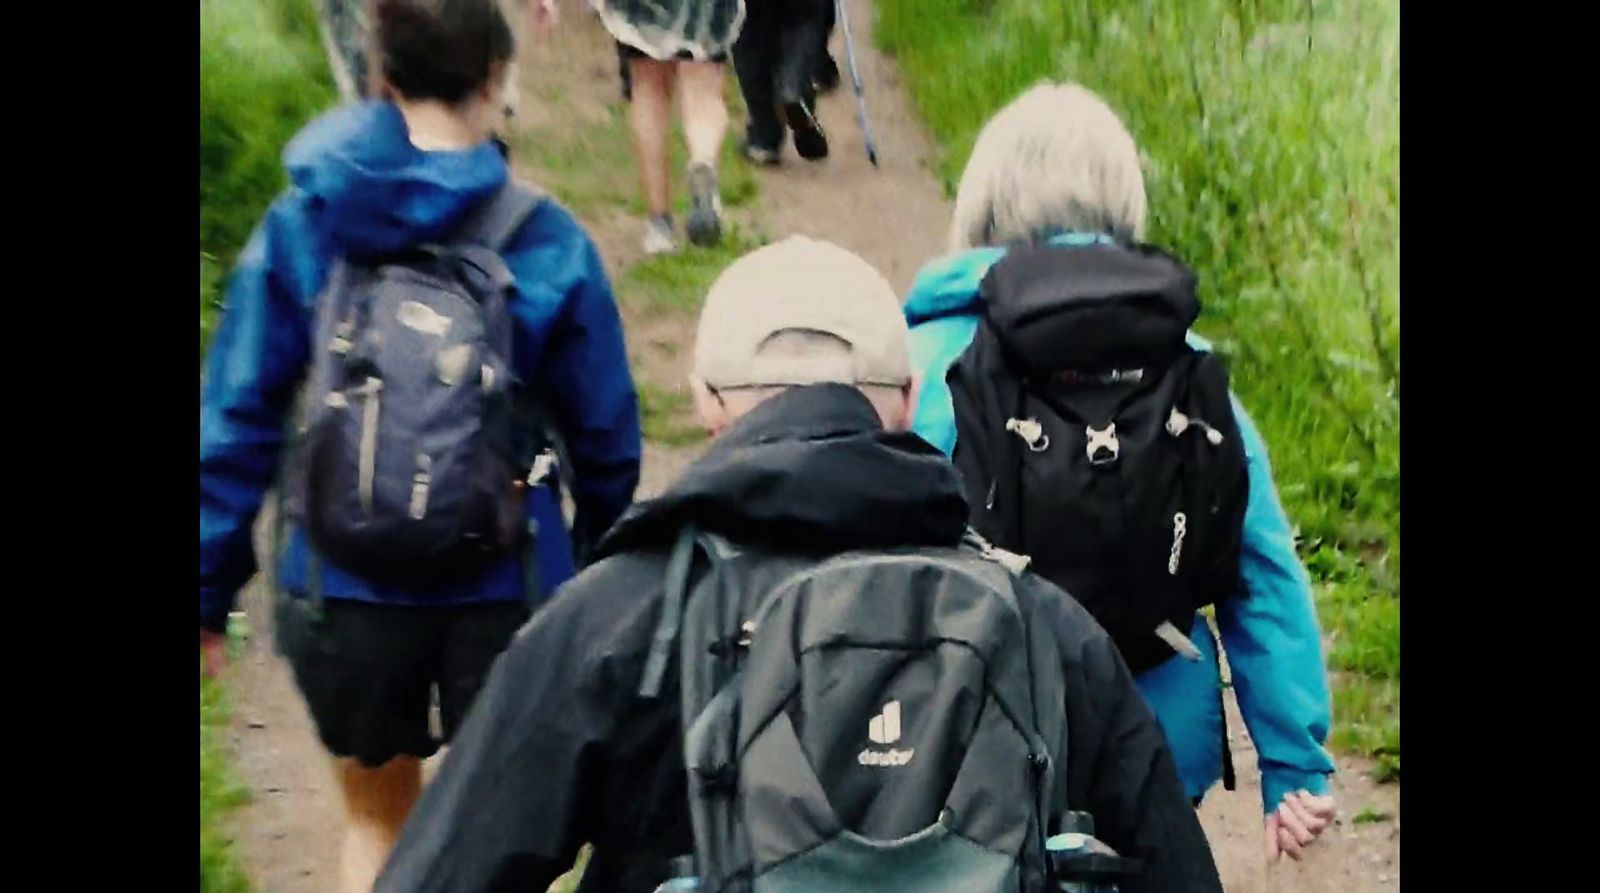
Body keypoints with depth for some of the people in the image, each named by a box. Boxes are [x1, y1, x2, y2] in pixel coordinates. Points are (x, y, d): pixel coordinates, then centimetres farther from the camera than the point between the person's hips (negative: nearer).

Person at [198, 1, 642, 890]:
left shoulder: (299, 226, -5)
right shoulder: (549, 246, -9)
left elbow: (235, 416, -4)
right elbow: (606, 439, -3)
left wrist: (213, 582, 4)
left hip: (343, 591, 2)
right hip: (502, 594, -1)